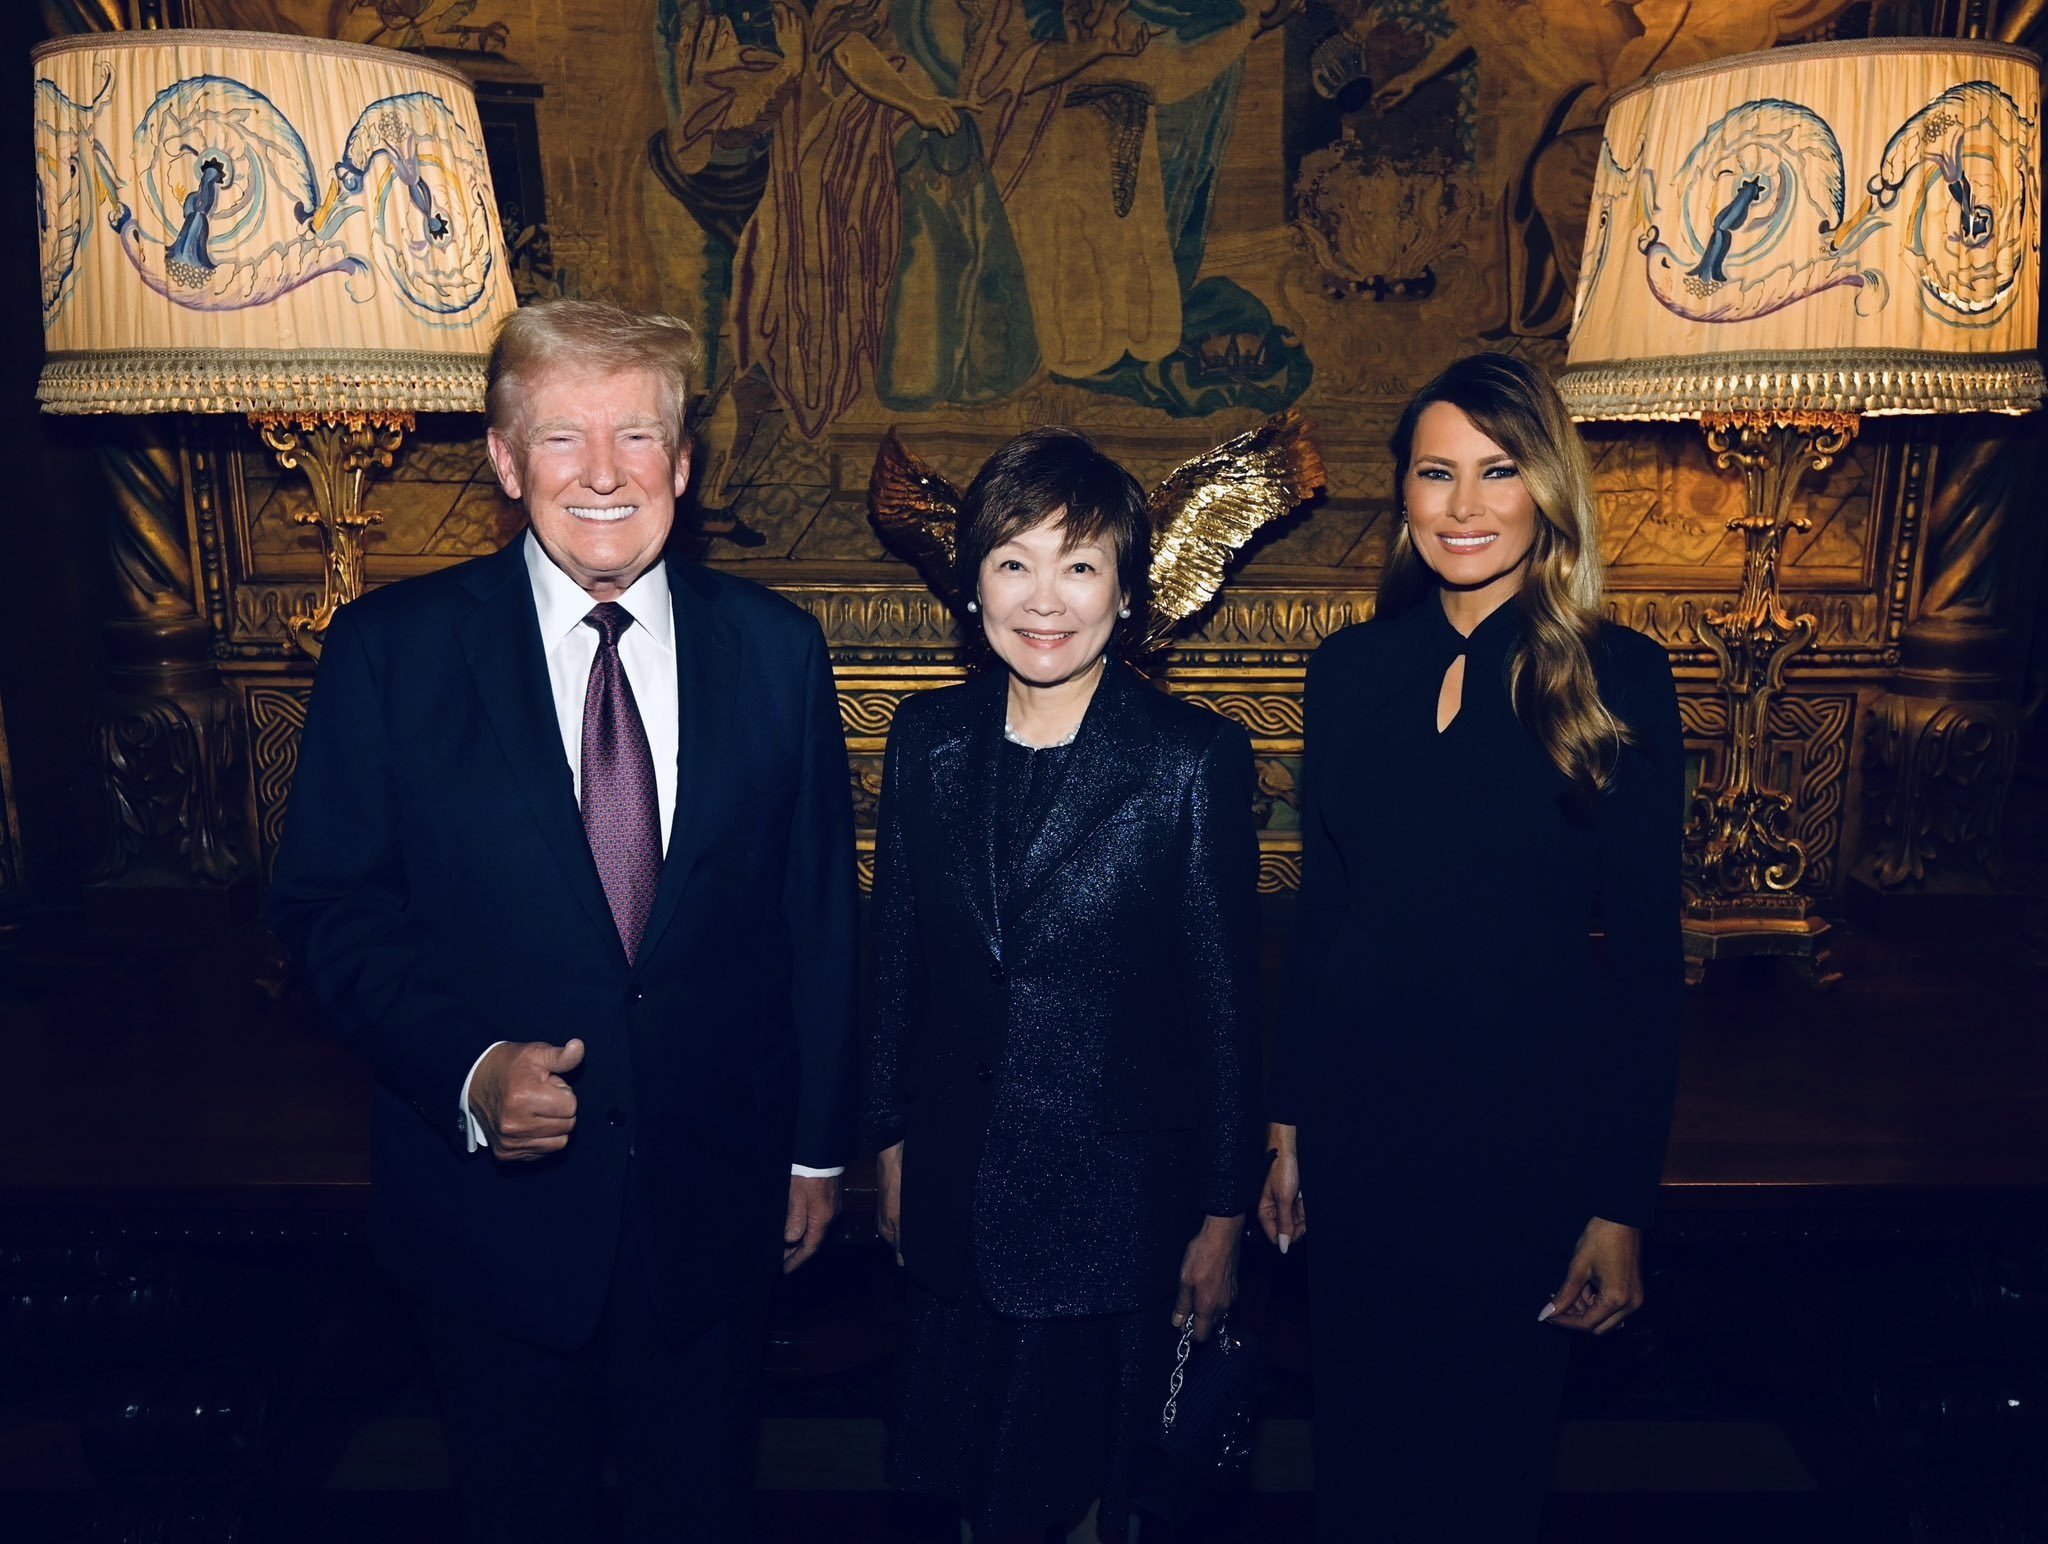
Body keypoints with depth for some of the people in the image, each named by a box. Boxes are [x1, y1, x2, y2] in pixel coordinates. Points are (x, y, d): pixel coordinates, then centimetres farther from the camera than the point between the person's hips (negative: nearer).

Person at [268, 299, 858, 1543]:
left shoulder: (777, 648, -4)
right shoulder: (390, 649, -7)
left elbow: (822, 914, 1)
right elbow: (330, 906, -5)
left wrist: (819, 1146, 5)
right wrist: (469, 1068, -22)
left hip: (716, 1196, 1)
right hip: (497, 1195, 0)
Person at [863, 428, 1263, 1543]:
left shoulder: (1195, 758, -13)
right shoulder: (929, 738, -2)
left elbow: (1225, 998, -8)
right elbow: (898, 952, 5)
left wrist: (1224, 1213, -3)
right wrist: (891, 1144, 10)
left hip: (1119, 1189, -3)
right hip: (957, 1183, 3)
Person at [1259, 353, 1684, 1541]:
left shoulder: (1618, 679, -8)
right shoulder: (1352, 668, 2)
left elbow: (1646, 958, -7)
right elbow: (1320, 914, 7)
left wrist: (1622, 1207, -8)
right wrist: (1288, 1121, 7)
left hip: (1525, 1129, -3)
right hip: (1358, 1118, 3)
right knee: (1358, 1440, 18)